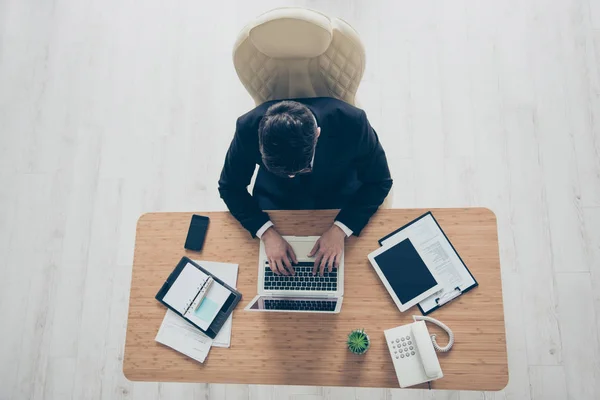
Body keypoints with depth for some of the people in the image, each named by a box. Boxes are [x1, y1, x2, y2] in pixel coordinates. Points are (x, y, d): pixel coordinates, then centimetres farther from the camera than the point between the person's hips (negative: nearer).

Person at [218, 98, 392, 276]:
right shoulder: (248, 127, -30)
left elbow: (379, 182, -16)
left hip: (341, 203, 0)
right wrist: (267, 232, -27)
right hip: (275, 203, 1)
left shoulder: (351, 122, -32)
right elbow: (229, 186, -14)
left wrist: (340, 229, -29)